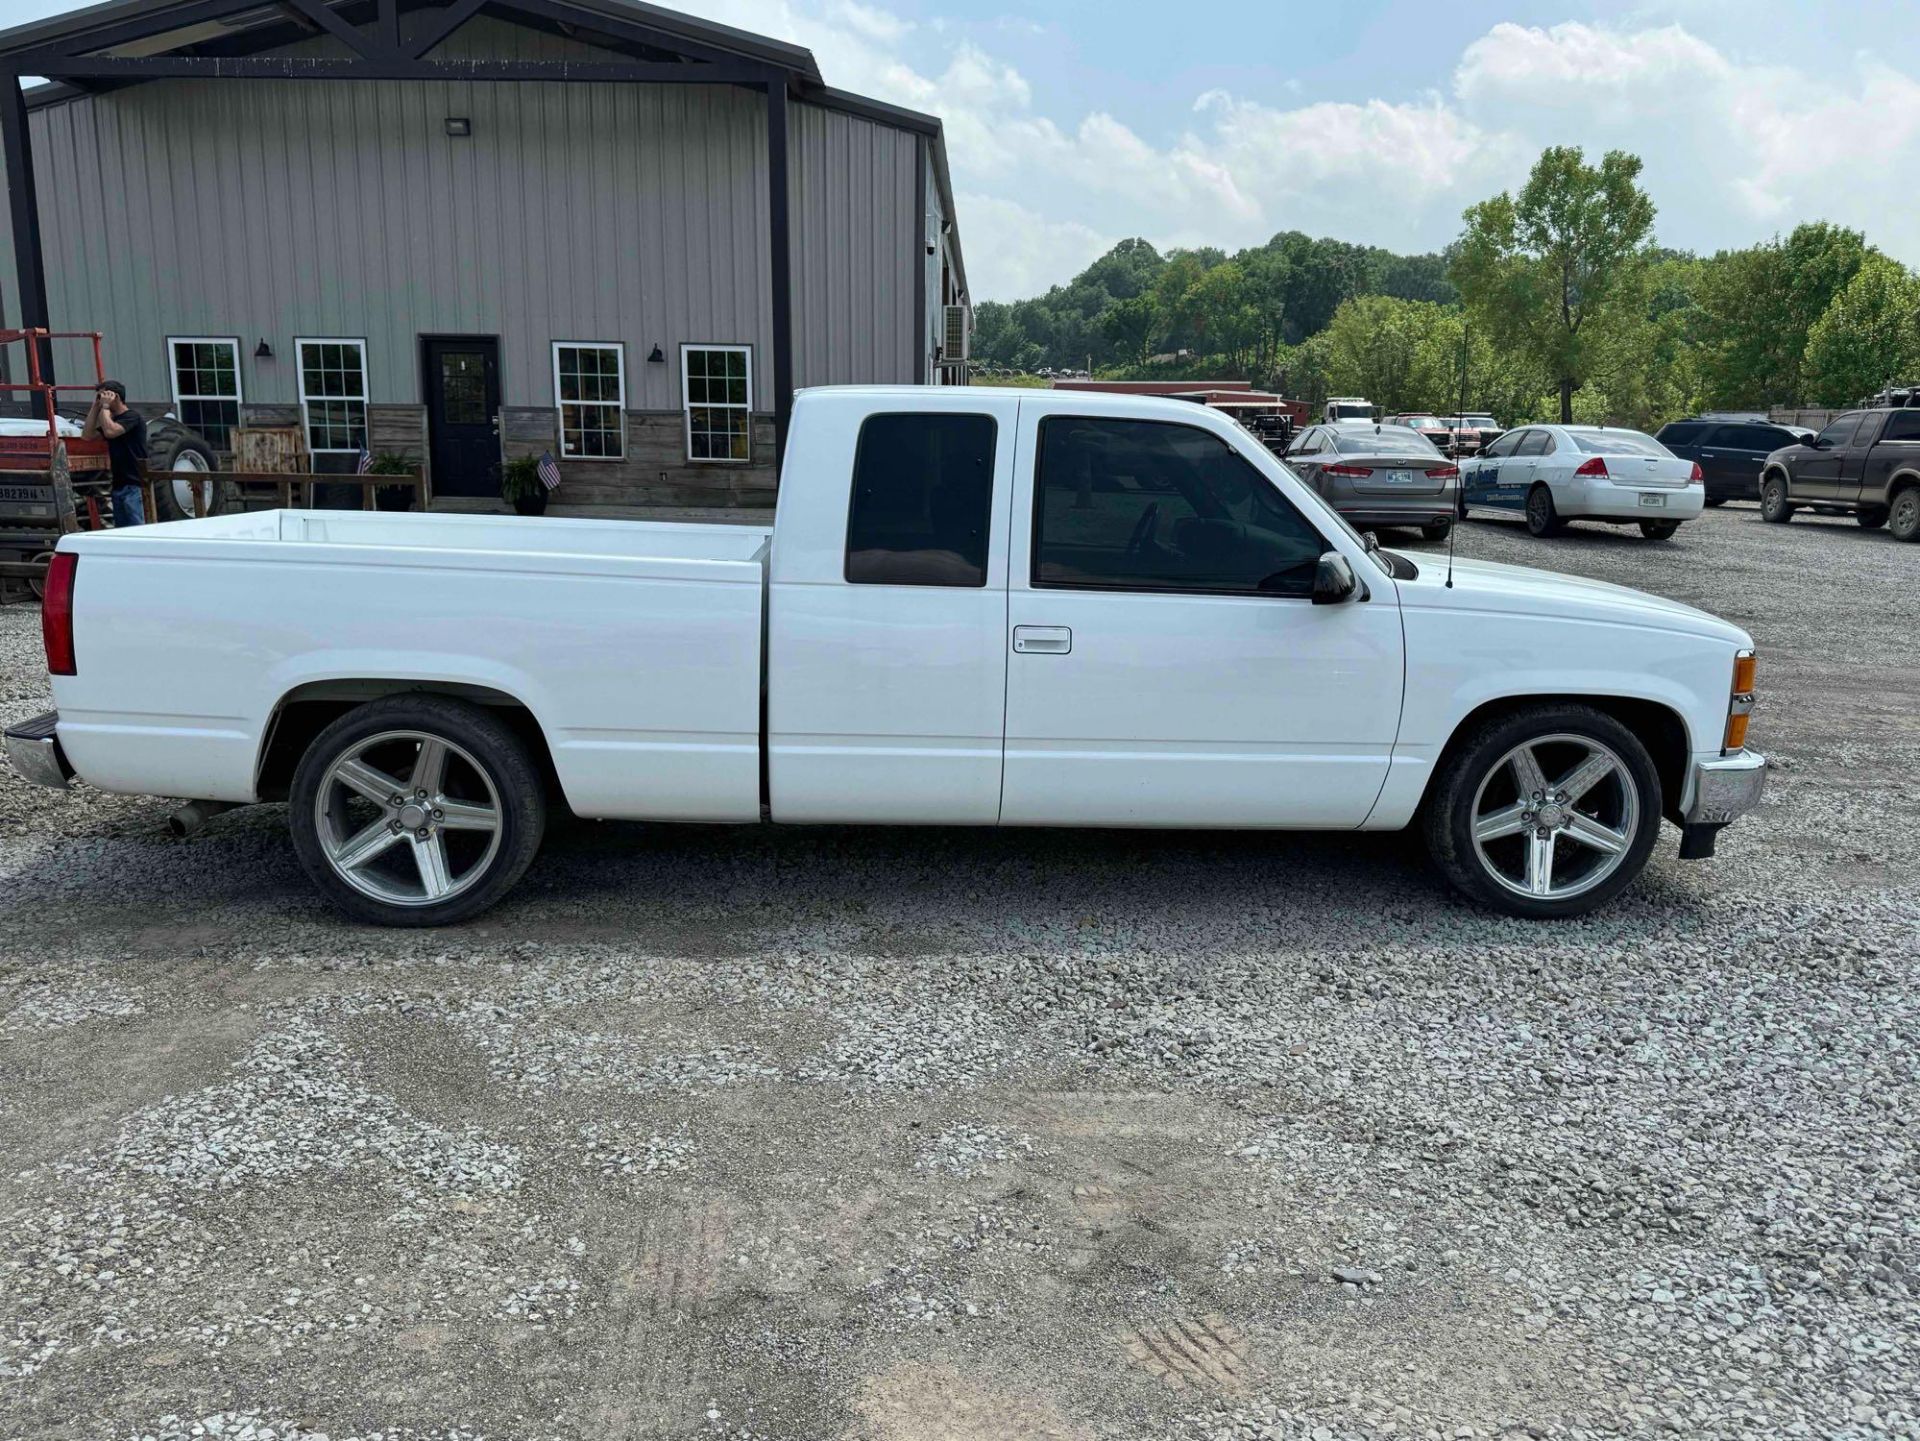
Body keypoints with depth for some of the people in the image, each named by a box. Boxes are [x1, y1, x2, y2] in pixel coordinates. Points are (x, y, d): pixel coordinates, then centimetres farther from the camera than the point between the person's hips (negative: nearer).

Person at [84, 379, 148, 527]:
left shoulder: (132, 416, -6)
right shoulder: (111, 419, 21)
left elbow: (110, 431, -20)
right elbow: (88, 435, 12)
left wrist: (105, 406, -8)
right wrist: (95, 407, 11)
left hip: (134, 485, -9)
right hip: (118, 485, 9)